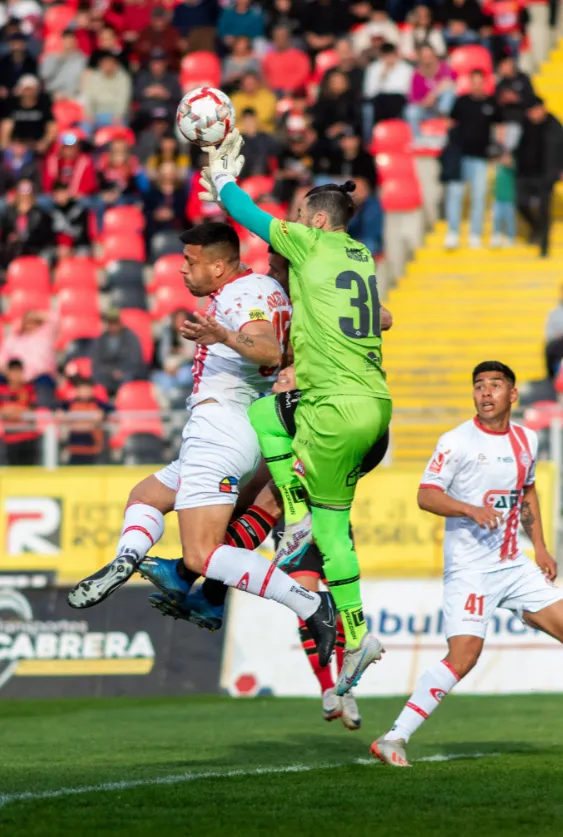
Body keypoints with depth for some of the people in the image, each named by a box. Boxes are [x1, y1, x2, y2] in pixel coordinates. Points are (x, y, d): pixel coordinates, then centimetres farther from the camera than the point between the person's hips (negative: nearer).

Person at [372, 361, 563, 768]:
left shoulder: (526, 440, 11)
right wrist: (471, 509, -28)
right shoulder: (457, 441, -9)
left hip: (514, 564, 7)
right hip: (470, 568, -7)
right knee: (464, 655, -18)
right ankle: (394, 739, -12)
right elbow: (427, 495, -13)